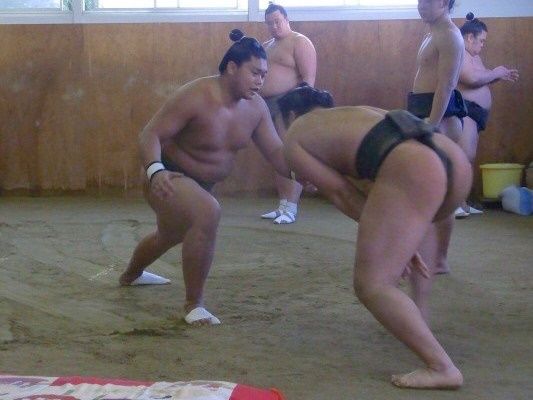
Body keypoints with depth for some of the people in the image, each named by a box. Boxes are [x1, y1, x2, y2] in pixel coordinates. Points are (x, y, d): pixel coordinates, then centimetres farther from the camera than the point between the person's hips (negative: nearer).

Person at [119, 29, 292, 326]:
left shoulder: (256, 106, -9)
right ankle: (194, 305, -23)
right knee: (208, 213, -38)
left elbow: (276, 151, -8)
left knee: (171, 236, 33)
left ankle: (130, 276, 67)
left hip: (202, 183, 9)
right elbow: (151, 134, -29)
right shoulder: (196, 97, -29)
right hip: (169, 178, -8)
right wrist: (155, 171, -47)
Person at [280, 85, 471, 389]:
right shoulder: (352, 114, 38)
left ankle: (441, 367, -13)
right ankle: (415, 318, 38)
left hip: (411, 171, -8)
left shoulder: (294, 136, 19)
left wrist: (384, 235, 12)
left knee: (372, 285, -4)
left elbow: (341, 192, 11)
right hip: (456, 160, 8)